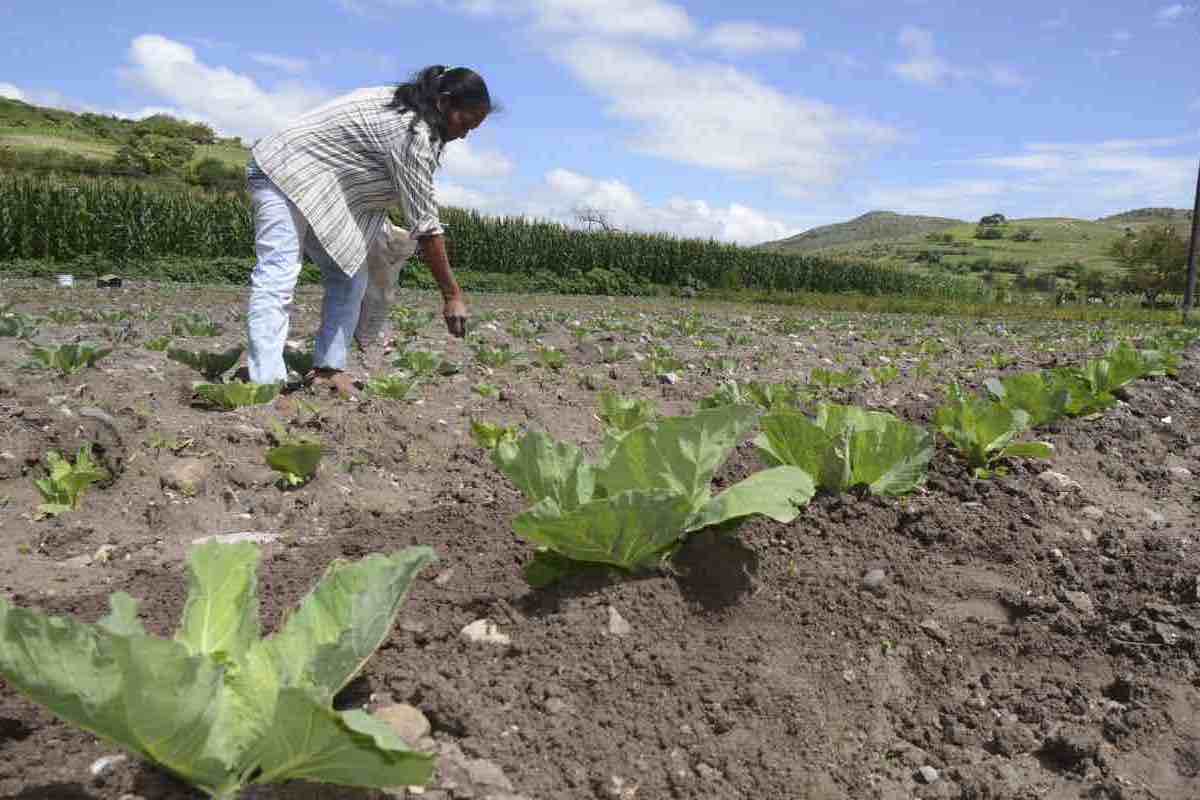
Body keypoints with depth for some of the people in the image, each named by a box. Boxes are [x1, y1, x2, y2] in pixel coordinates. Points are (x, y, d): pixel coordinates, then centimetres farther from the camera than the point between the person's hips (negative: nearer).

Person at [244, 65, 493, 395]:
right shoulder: (413, 133, -22)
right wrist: (452, 295, -20)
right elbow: (424, 223, -23)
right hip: (284, 173, -11)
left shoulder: (402, 103, 7)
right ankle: (266, 383, -29)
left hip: (320, 189, 11)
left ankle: (328, 369, -1)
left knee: (350, 279, 3)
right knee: (277, 276, -21)